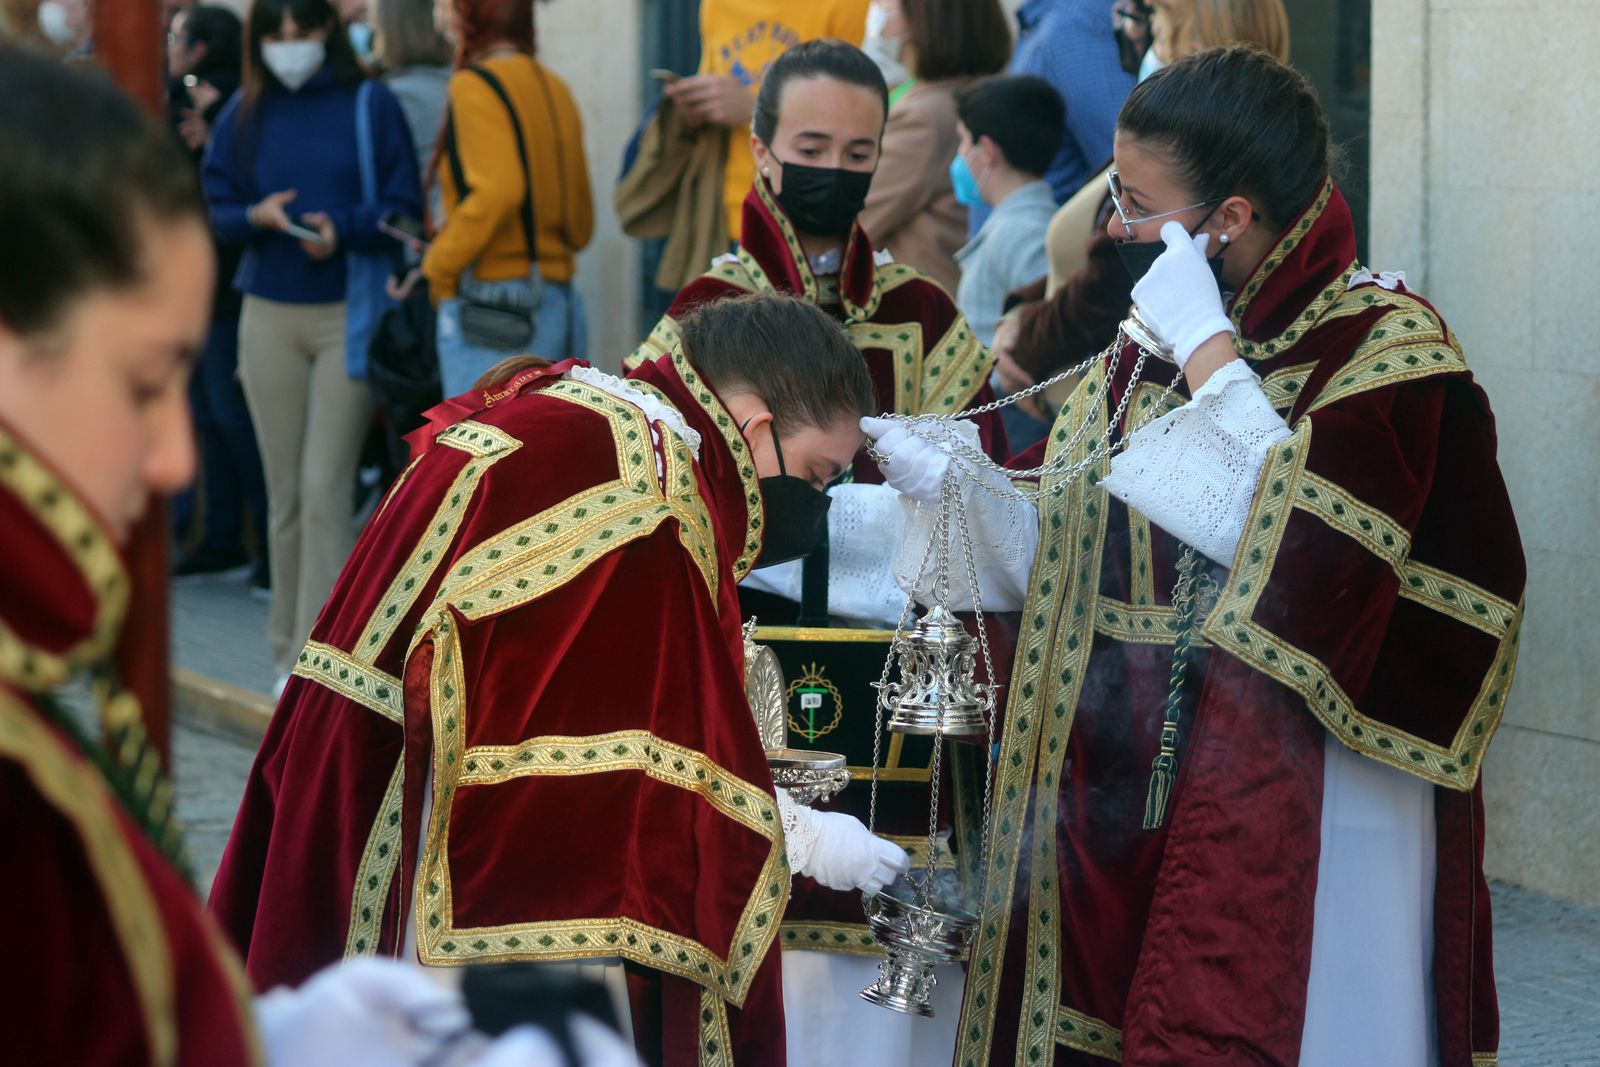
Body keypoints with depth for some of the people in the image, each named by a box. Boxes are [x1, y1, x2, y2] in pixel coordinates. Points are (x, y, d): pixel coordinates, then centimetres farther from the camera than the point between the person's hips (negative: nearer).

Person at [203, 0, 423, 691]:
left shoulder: (370, 106, 0)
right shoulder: (244, 115, 8)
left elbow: (403, 208, -2)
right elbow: (216, 209, 9)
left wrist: (343, 229, -20)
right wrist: (257, 215, -11)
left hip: (349, 315, -3)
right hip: (270, 316, 3)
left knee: (325, 489, -10)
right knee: (286, 493, 6)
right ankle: (290, 652, 18)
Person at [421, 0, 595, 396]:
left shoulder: (474, 85, -10)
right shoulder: (553, 87, 14)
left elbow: (499, 189, -24)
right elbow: (581, 223, 16)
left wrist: (439, 263, -12)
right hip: (562, 305, 8)